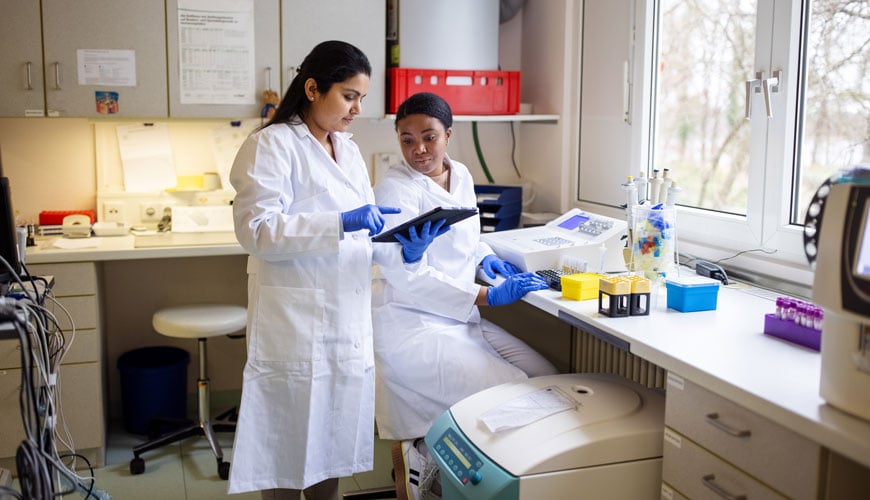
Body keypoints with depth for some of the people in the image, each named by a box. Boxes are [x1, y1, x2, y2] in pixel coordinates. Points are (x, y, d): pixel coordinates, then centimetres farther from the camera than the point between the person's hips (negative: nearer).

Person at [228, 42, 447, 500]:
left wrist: (405, 251, -8)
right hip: (294, 322, -6)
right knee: (288, 440, 5)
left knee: (333, 436, 15)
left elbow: (362, 237, 12)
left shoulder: (350, 152, 14)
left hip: (348, 320, 6)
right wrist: (342, 223, -27)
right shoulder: (271, 145, -7)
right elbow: (256, 229, -18)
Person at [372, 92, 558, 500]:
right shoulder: (394, 190, -14)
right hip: (412, 325, -8)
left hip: (460, 319, 9)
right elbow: (410, 278, -21)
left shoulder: (461, 175, 9)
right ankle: (422, 455, 5)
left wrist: (485, 256, 4)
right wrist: (489, 296, -25)